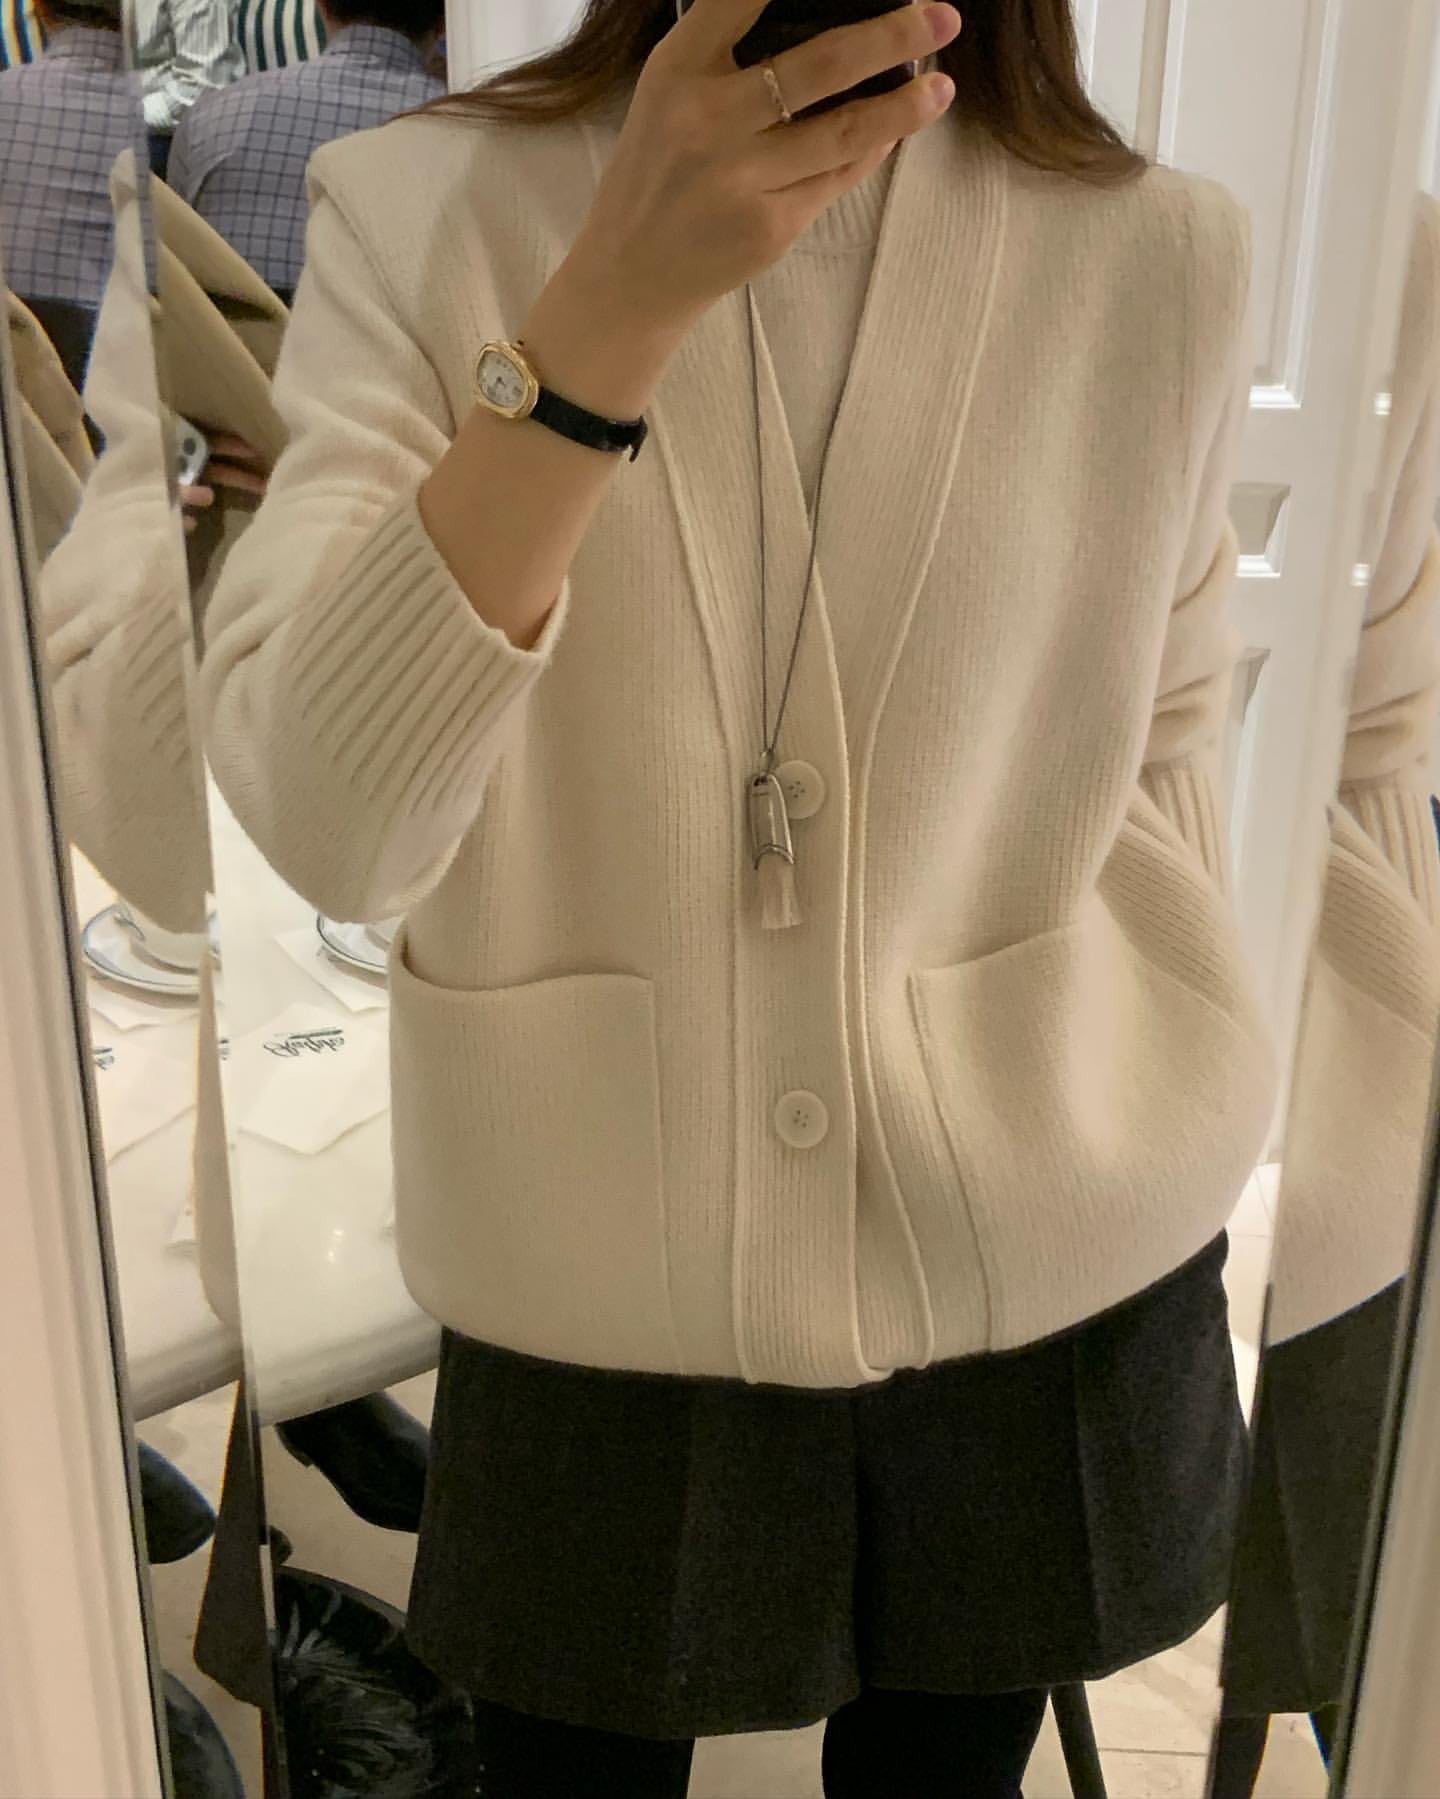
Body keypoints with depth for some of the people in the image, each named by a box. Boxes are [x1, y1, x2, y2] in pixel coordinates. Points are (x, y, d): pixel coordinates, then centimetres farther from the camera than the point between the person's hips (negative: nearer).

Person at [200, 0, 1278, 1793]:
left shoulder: (1164, 255, -6)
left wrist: (1163, 1178, 13)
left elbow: (1158, 773, 5)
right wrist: (614, 300, -32)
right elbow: (322, 821, -23)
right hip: (594, 1311, -1)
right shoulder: (415, 213, -11)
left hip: (1053, 1306, 2)